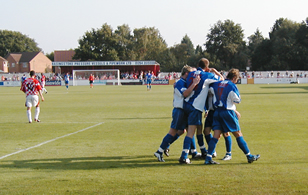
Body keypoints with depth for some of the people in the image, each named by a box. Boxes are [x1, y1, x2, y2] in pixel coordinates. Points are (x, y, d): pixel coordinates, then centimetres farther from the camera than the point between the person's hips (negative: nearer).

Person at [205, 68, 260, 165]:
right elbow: (237, 100, -6)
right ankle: (249, 156, 12)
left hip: (217, 112, 5)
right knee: (238, 135, 4)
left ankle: (208, 158, -10)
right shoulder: (232, 86, -9)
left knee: (216, 136, 1)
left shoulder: (216, 84, 10)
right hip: (228, 112, -5)